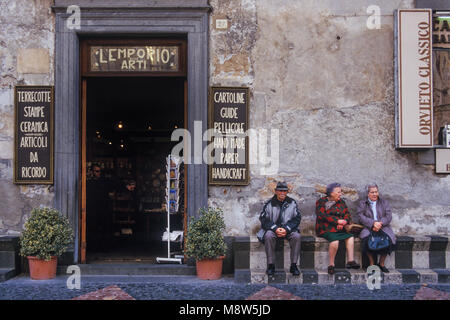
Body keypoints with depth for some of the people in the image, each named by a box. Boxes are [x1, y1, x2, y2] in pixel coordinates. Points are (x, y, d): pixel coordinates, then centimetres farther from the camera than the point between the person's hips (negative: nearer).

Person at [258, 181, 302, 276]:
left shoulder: (292, 203, 4)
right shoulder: (269, 204, 0)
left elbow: (297, 218, 1)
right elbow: (263, 219, -4)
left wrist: (286, 229, -14)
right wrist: (275, 229, -18)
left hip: (288, 229, 1)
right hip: (272, 228, -1)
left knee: (296, 236, -29)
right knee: (268, 236, -33)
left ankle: (294, 265, -21)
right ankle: (271, 265, -25)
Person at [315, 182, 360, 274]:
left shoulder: (341, 202, 18)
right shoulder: (321, 202, 2)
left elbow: (347, 215, 12)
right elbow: (322, 216, -12)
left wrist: (343, 223, -11)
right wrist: (338, 221, -17)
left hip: (338, 229, 5)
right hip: (325, 229, -5)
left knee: (350, 237, -21)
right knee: (335, 240, -32)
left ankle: (350, 261, -22)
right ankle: (331, 265, -24)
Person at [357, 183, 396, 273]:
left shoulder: (384, 203, 19)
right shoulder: (362, 204, 14)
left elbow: (389, 216, 6)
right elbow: (361, 217, -1)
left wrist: (380, 224, -12)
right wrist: (373, 223, -17)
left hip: (383, 228, 1)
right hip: (368, 228, -1)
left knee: (388, 239, -30)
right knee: (367, 239, -34)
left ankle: (381, 263, -12)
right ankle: (372, 263, -17)